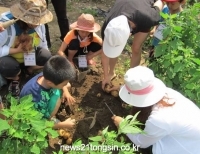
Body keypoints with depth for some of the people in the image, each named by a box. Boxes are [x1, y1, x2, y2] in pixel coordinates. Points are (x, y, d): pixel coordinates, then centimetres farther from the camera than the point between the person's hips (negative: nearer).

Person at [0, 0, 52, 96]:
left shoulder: (39, 23, -17)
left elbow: (43, 43, -3)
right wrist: (17, 50, -33)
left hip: (29, 57, 4)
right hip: (10, 58, -3)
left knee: (46, 57, -25)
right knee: (8, 68, -37)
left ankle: (29, 70, 8)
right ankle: (15, 79, 2)